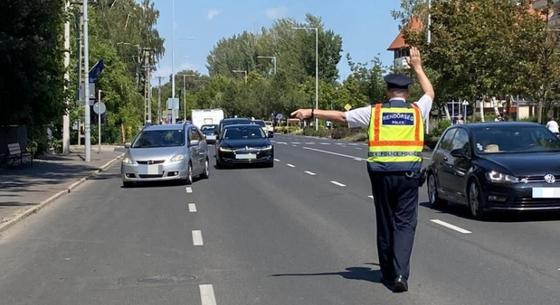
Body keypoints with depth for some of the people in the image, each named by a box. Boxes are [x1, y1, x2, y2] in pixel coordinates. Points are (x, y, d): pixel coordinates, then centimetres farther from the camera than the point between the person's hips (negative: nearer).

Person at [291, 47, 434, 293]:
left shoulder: (374, 112, 2)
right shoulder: (417, 110, 5)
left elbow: (341, 116, 2)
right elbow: (430, 93, 26)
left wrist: (312, 113, 8)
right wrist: (417, 68, 37)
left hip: (381, 174, 1)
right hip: (409, 174, -1)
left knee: (385, 223, 12)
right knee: (405, 223, 1)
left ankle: (388, 273, 20)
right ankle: (400, 273, -14)